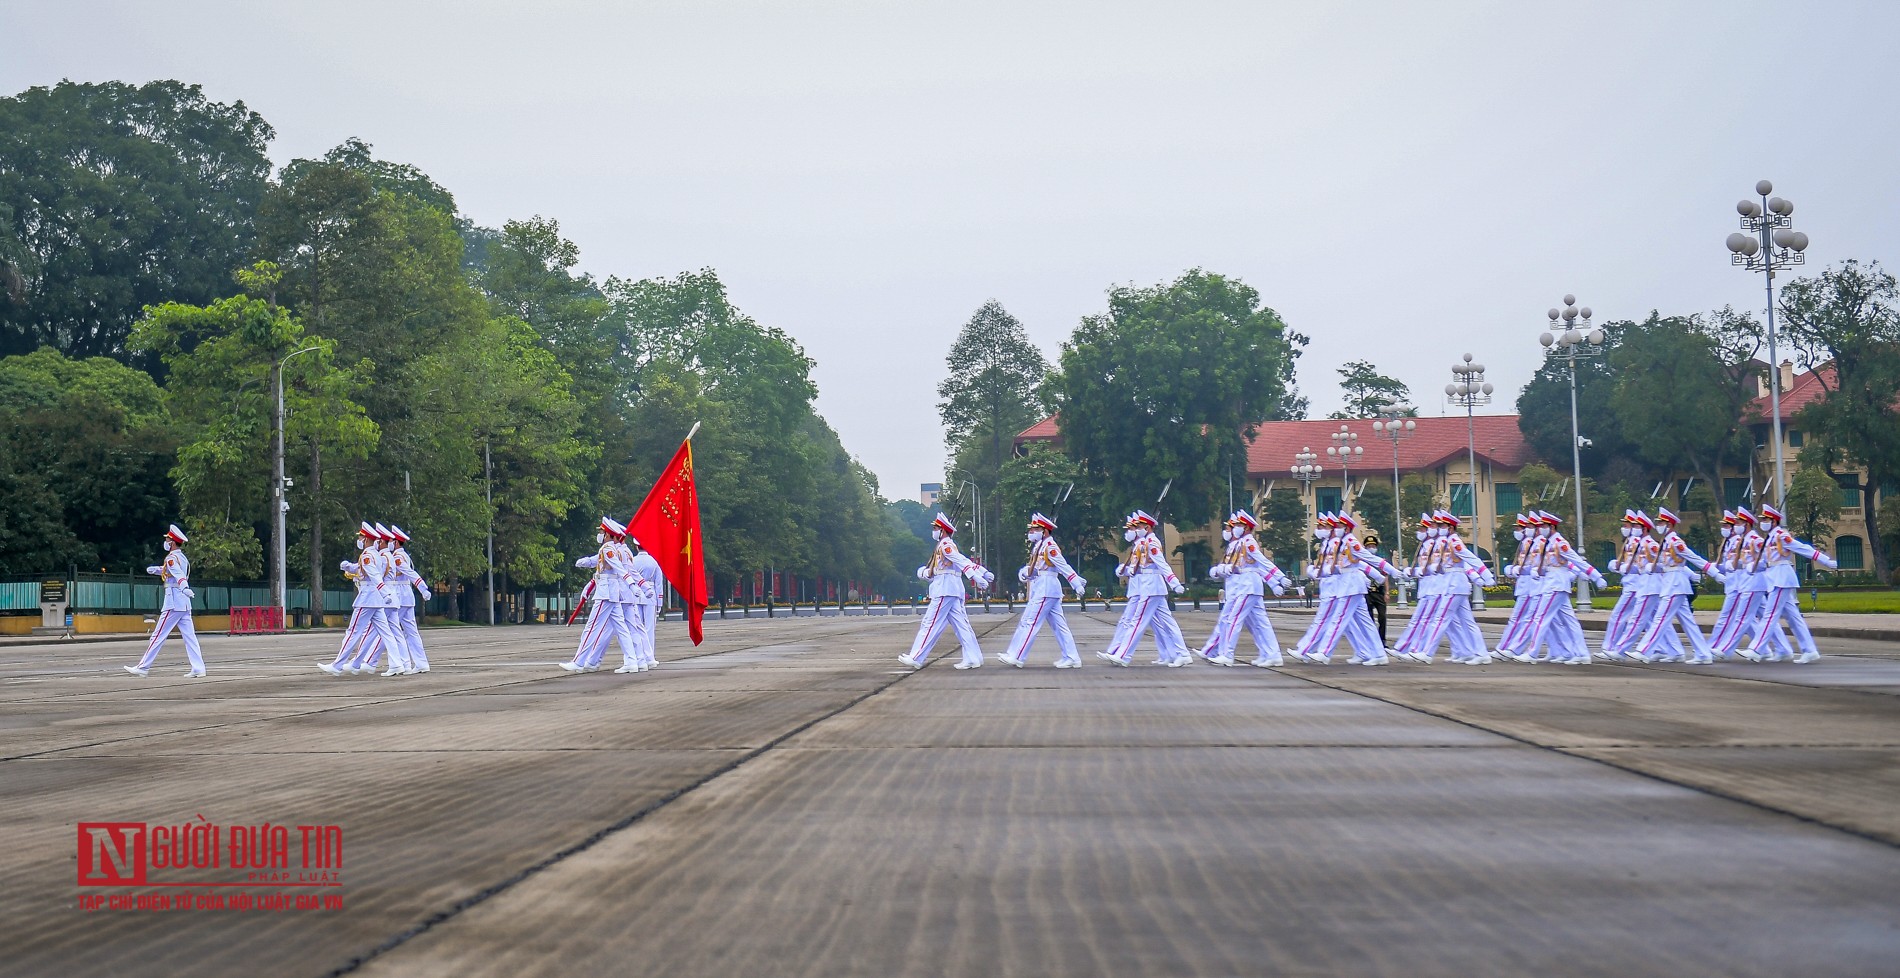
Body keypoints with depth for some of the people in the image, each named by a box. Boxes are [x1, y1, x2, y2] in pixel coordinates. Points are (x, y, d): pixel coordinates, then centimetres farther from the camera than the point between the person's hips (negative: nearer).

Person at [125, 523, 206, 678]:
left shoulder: (172, 558, -8)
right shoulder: (183, 558, 18)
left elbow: (178, 574, -29)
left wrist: (184, 587, -46)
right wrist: (156, 569, 31)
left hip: (173, 603, -8)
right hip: (185, 603, 8)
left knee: (158, 635, -3)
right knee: (189, 636, 3)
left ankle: (143, 667, 2)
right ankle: (198, 669, -4)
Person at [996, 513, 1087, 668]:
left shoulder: (1050, 547, -12)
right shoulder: (1038, 546, 16)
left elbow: (1064, 567, -16)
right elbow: (1032, 567, 21)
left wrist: (1077, 585, -19)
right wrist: (1024, 572, -1)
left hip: (1045, 590, -10)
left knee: (1029, 622, -8)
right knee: (1058, 625, 9)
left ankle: (1015, 656, -7)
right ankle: (1071, 658, 11)